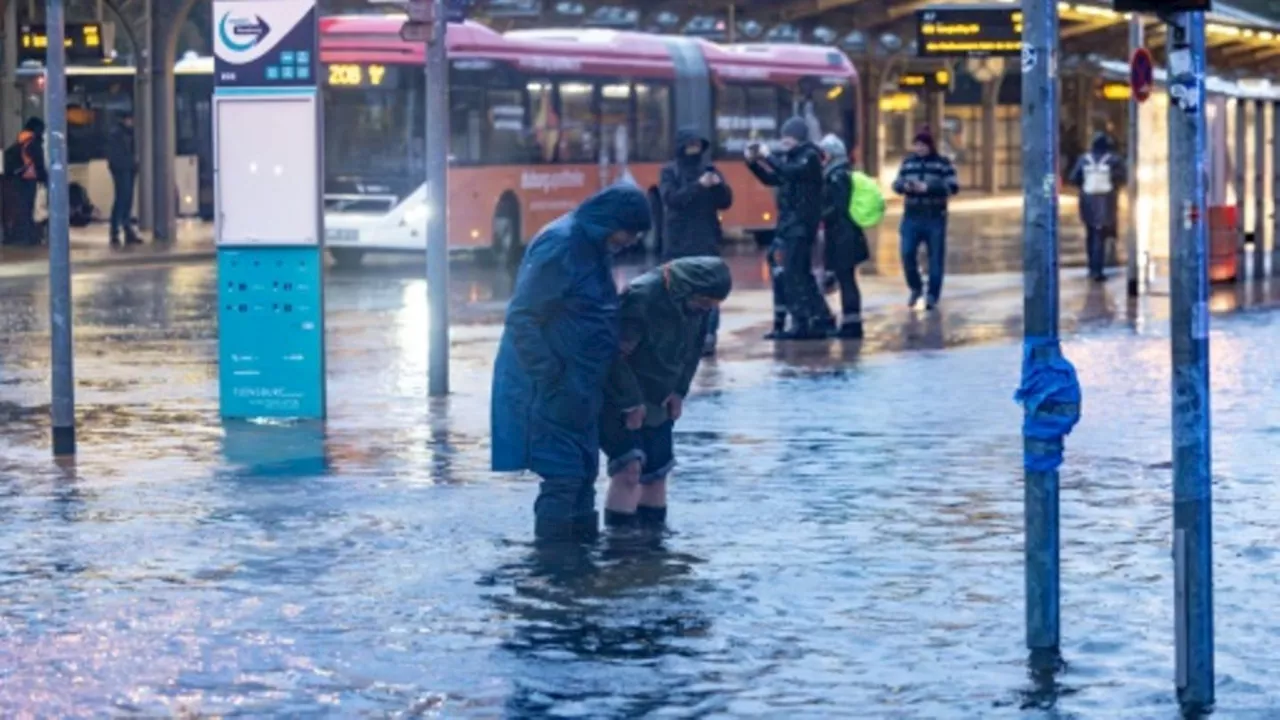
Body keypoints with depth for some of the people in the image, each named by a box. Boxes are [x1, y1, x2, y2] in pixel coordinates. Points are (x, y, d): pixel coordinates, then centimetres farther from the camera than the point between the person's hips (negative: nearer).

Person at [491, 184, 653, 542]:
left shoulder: (594, 248, 11)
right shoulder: (559, 247, -19)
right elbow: (520, 318, -21)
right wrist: (550, 375, -22)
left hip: (580, 387, 10)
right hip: (553, 388, -10)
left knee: (583, 472, 14)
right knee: (563, 474, -9)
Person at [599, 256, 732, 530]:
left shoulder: (696, 306, -4)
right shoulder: (641, 298, -29)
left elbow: (692, 350, 11)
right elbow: (615, 354, -26)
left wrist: (679, 391, -2)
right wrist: (631, 403, -23)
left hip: (656, 402, 8)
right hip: (617, 398, -8)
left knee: (657, 472, 10)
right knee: (630, 467, -20)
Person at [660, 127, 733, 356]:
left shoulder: (709, 170, 8)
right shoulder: (670, 172, 3)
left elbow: (725, 202, 6)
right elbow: (671, 198, -13)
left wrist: (719, 186, -15)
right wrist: (698, 186, -23)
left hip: (707, 240, 1)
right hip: (678, 242, -1)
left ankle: (708, 337, -10)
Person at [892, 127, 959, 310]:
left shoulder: (943, 164, -2)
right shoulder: (908, 163, 10)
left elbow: (953, 187, -11)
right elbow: (896, 184, 12)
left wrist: (928, 187, -21)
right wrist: (904, 186, -13)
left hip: (935, 218, -3)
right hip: (912, 217, 3)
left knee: (936, 258, 1)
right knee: (907, 254, -7)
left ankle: (933, 295, 11)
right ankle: (916, 288, 16)